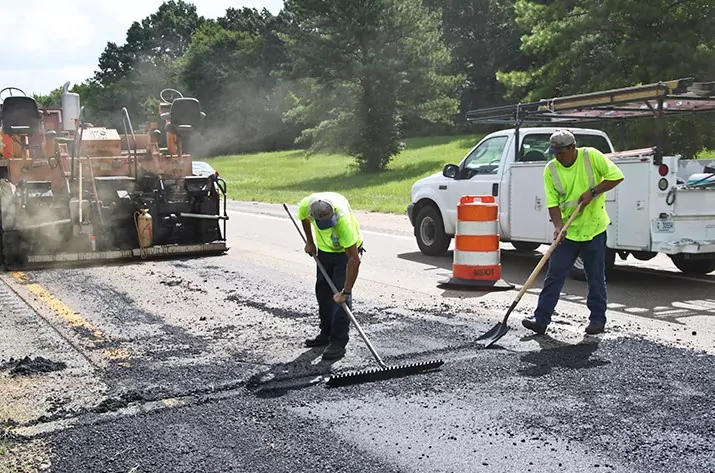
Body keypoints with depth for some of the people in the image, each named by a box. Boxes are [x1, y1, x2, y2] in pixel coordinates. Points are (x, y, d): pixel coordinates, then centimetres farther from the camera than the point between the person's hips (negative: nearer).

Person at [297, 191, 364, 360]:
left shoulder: (343, 220, -42)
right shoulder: (305, 205, -29)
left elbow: (354, 259, -38)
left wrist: (345, 292, -37)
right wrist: (310, 242, 9)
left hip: (347, 250, -6)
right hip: (324, 249, 6)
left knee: (340, 297, -13)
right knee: (322, 291, 11)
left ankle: (339, 342, -8)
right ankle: (326, 334, 25)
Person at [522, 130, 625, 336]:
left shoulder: (592, 156, -8)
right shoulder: (551, 169, -3)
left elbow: (616, 176, -9)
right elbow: (552, 202, -5)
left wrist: (592, 192, -18)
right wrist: (558, 226, -19)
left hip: (594, 228, -2)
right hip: (567, 232, 2)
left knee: (596, 278, 7)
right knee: (554, 276, -1)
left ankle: (598, 319, 19)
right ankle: (541, 319, 0)